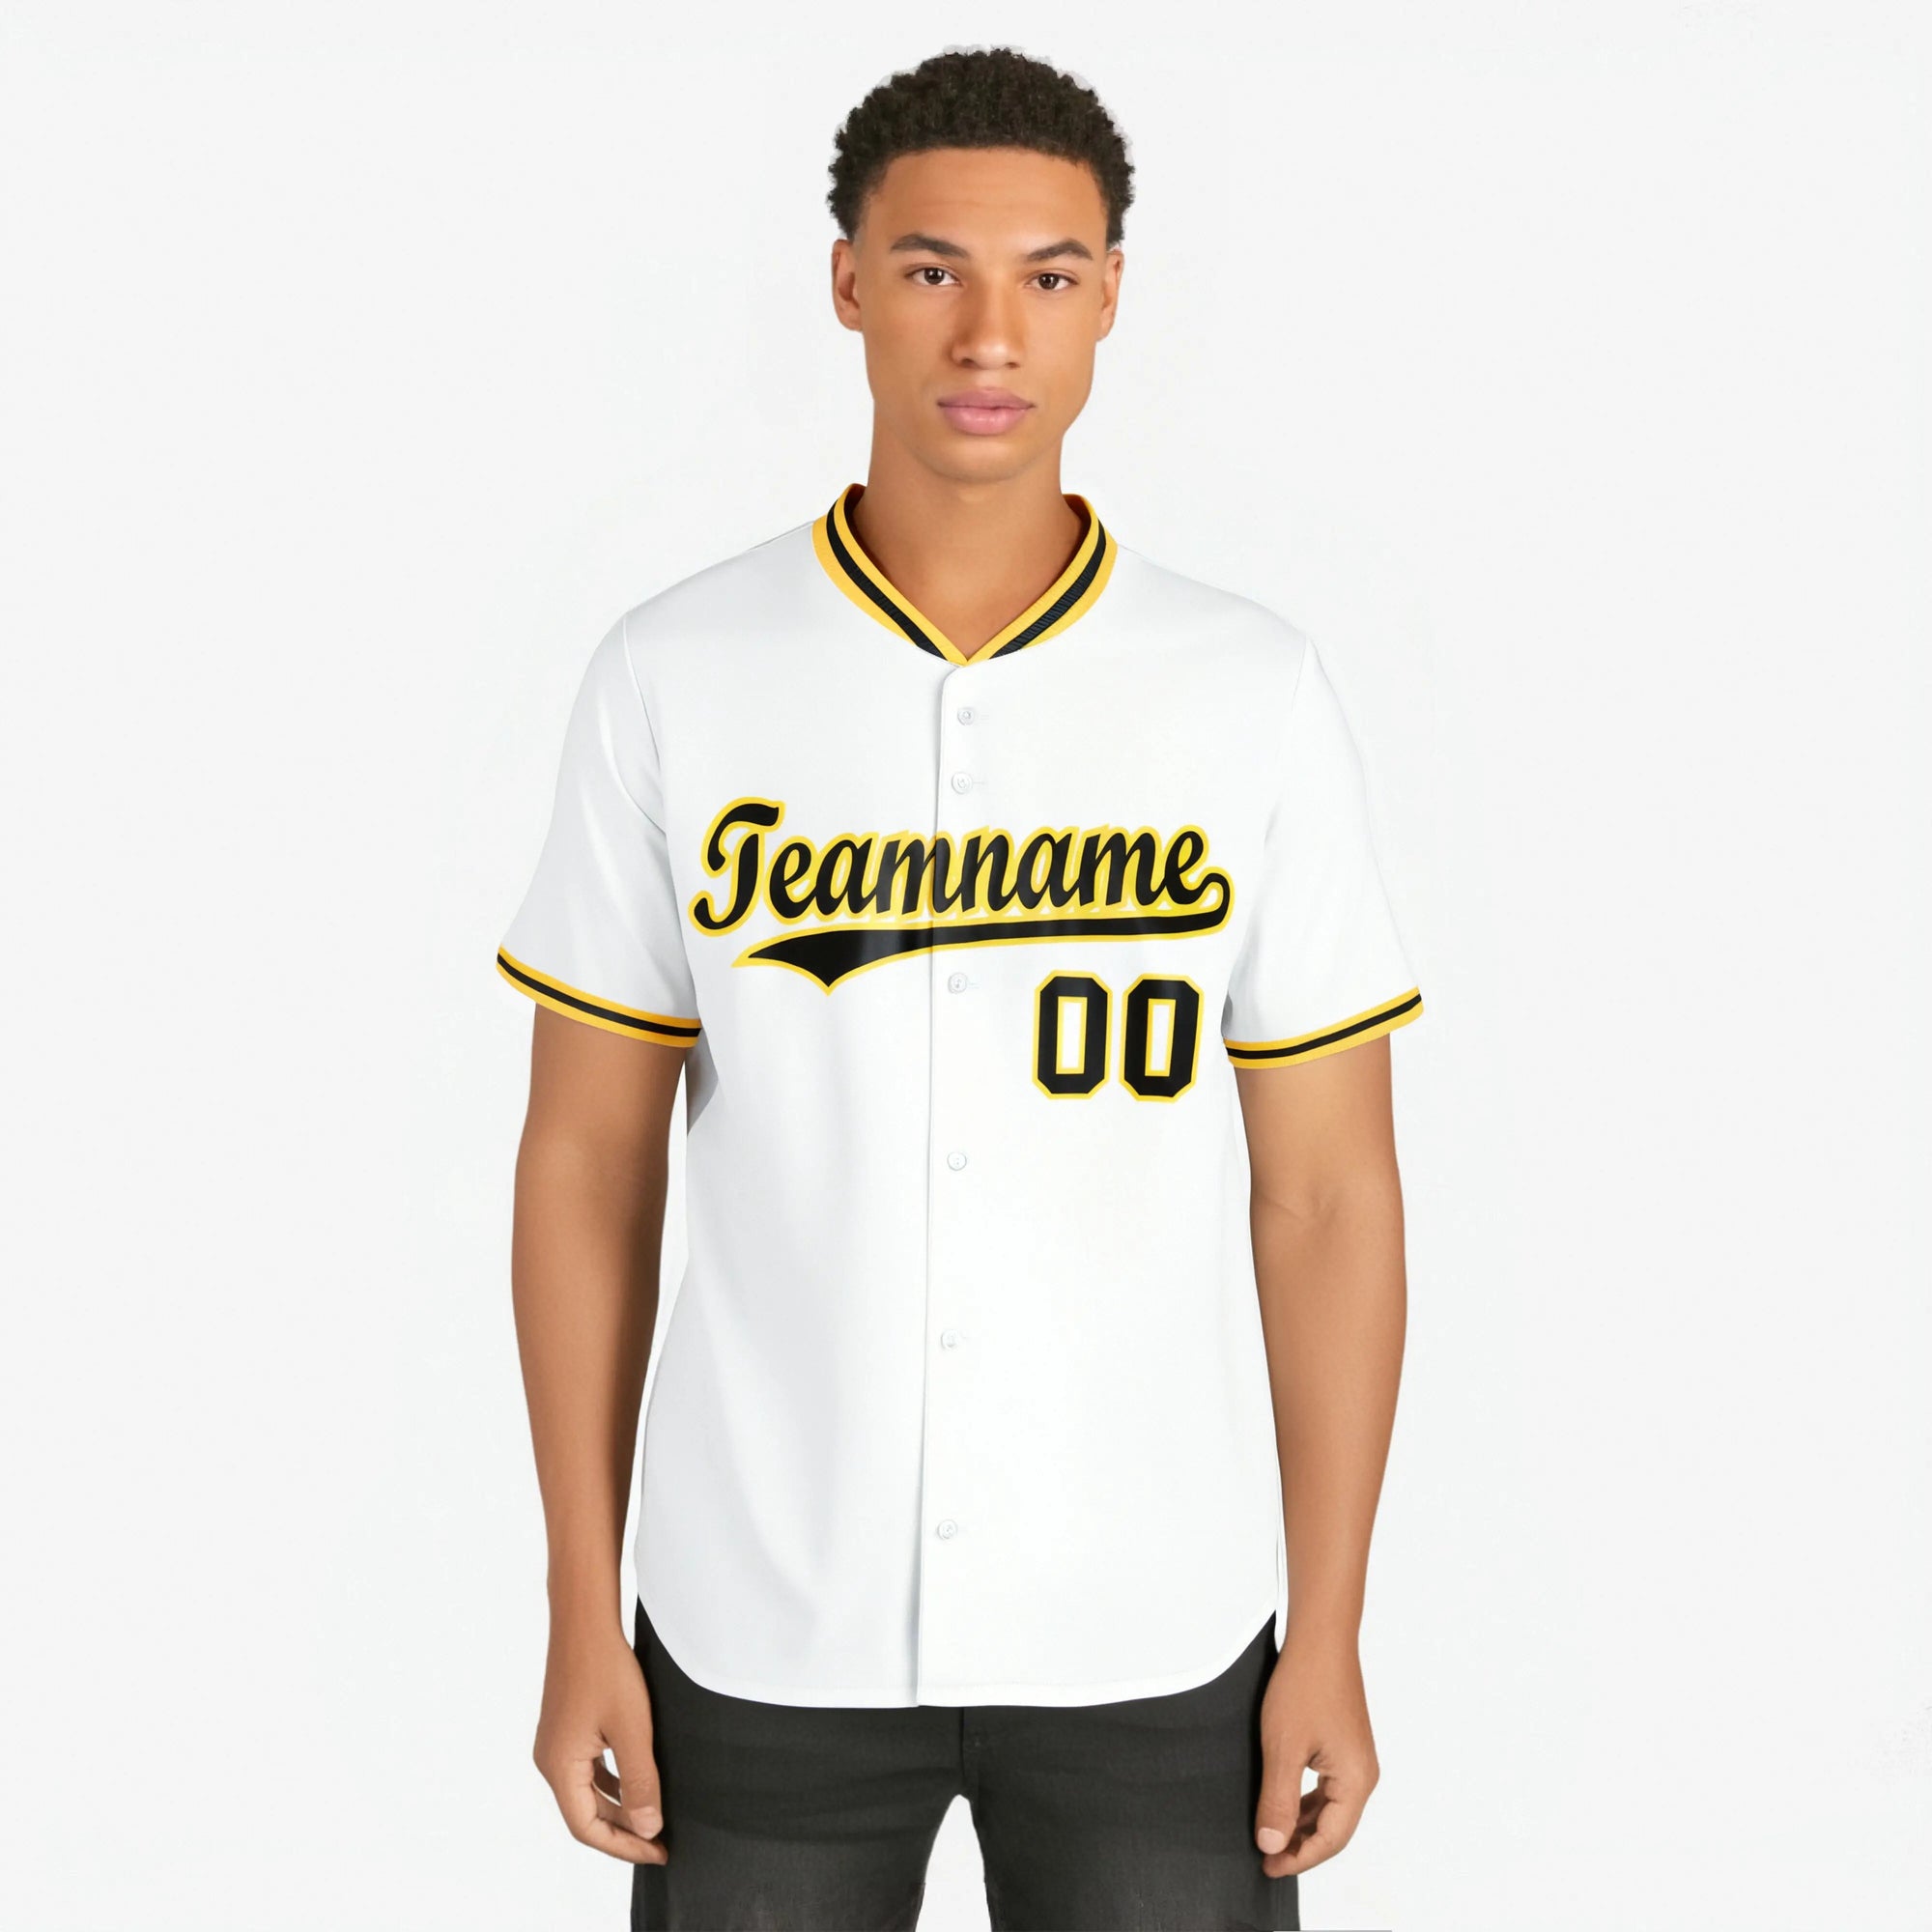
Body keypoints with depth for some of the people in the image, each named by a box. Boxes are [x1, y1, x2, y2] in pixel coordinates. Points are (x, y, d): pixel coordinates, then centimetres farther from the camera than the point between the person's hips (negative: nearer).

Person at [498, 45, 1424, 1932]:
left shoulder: (1254, 691, -5)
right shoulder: (673, 678, -4)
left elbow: (1327, 1187, -1)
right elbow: (587, 1157, 0)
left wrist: (1329, 1638, -2)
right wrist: (580, 1613, 0)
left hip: (1155, 1634, 0)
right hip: (763, 1626, 0)